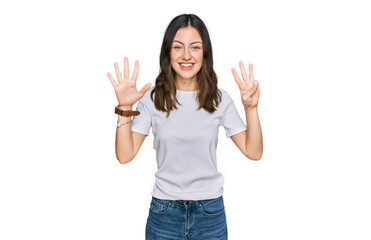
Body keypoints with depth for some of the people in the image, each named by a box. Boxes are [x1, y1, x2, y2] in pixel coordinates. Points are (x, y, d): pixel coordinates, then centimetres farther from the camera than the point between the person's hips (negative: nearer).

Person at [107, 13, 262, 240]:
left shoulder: (219, 99, -3)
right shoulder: (152, 98, -5)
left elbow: (253, 152, -5)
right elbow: (125, 155, -9)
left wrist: (251, 108, -17)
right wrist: (125, 108, -19)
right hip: (164, 211, 0)